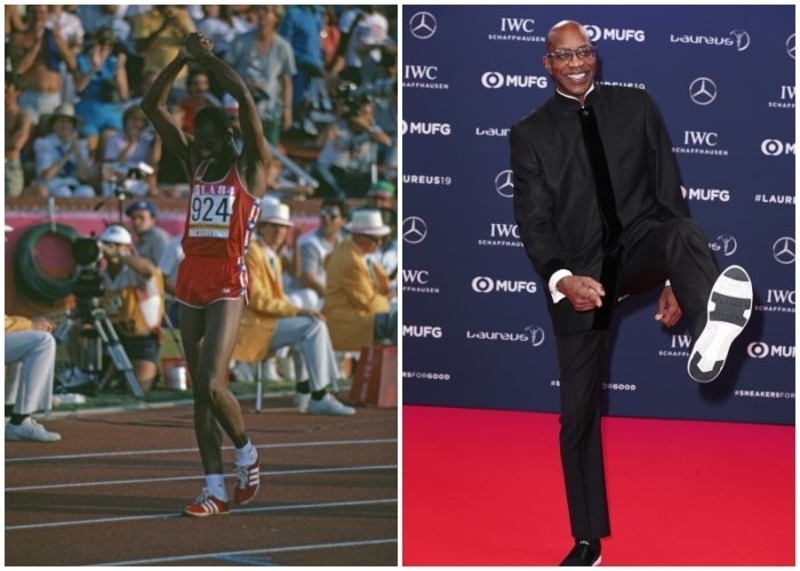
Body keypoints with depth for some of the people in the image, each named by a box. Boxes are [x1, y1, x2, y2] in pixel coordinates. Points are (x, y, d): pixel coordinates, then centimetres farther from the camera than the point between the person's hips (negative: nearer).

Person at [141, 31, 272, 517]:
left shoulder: (252, 166, -1)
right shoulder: (196, 163, 14)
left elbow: (245, 98, -15)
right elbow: (153, 106, 10)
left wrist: (208, 57, -8)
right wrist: (183, 59, 0)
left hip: (227, 284, -7)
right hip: (190, 281, 7)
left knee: (210, 383, -16)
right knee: (200, 388, 3)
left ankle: (247, 453, 10)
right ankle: (216, 490, 5)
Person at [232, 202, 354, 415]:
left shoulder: (274, 257, 19)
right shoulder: (251, 252, -12)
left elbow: (276, 298, 19)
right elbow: (257, 300, -19)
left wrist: (296, 310, -1)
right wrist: (296, 310, -18)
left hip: (265, 321, 10)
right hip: (252, 326, -10)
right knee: (314, 326, -17)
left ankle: (304, 391, 5)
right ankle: (318, 398, -18)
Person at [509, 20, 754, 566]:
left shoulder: (636, 106, 6)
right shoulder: (530, 133, 5)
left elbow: (669, 192, 6)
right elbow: (534, 219, -5)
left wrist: (675, 277, -2)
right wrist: (561, 279, -24)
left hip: (638, 247, -1)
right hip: (579, 275, 1)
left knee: (681, 231, -38)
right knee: (578, 412, 3)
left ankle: (712, 325, -70)